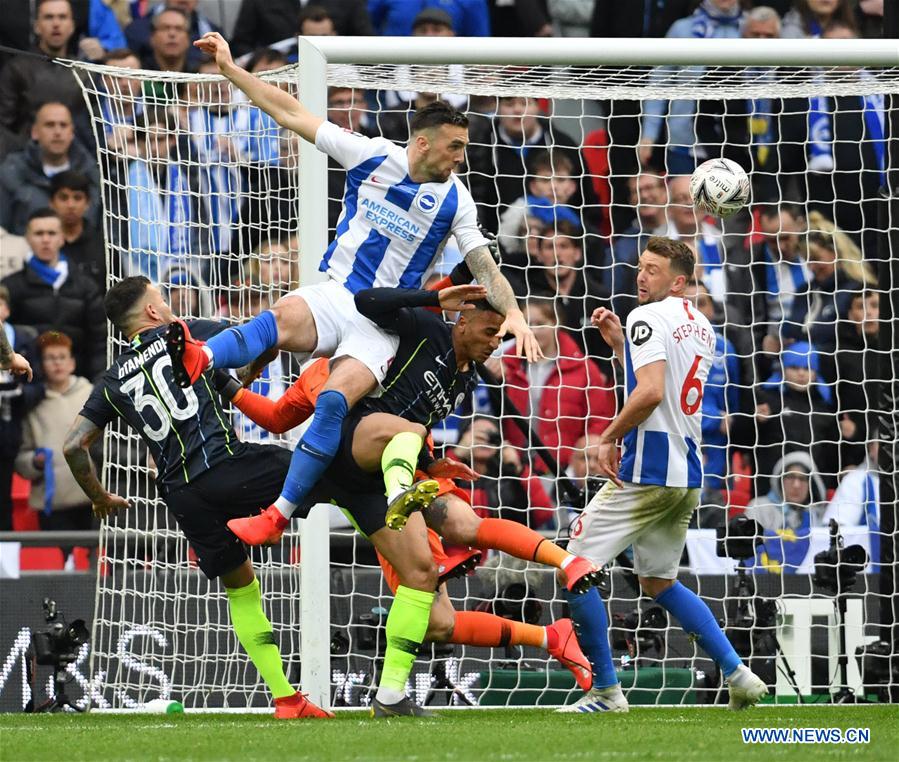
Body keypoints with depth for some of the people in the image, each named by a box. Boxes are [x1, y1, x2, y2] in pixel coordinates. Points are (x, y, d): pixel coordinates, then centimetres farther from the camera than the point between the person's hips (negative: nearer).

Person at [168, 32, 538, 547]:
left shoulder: (455, 200, 2)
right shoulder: (372, 156, 2)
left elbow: (485, 268, 2)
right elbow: (293, 114, 4)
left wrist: (513, 313, -18)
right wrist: (230, 68, 1)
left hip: (385, 321, -1)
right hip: (334, 295, 1)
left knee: (335, 402, -28)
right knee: (284, 317, -36)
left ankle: (279, 515, -30)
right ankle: (200, 362, -66)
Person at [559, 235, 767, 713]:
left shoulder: (647, 318, -11)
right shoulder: (701, 327, 16)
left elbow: (651, 392, -24)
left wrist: (609, 437, -13)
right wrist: (618, 342, 21)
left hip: (645, 472, -9)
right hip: (686, 477, 9)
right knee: (659, 582, 22)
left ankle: (606, 691, -3)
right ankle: (737, 674, 14)